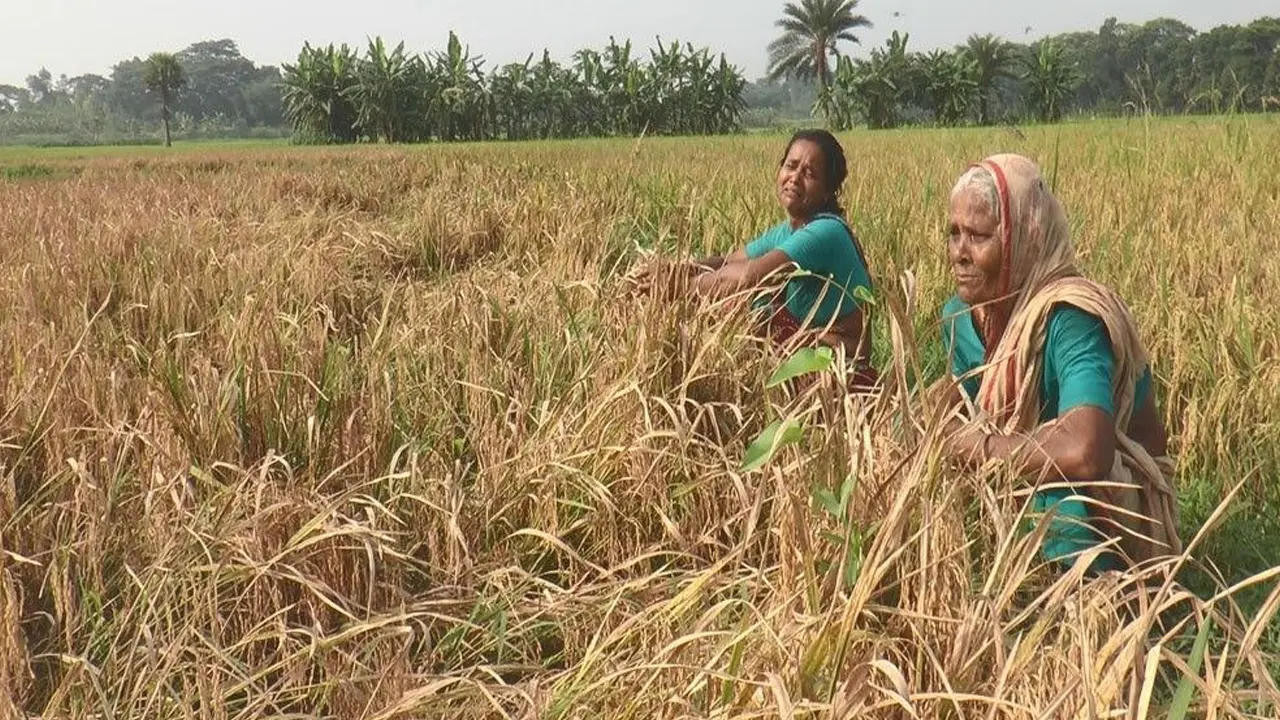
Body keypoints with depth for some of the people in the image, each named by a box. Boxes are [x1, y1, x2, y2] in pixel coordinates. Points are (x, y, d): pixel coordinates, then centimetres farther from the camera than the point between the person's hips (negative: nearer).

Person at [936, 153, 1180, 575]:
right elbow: (957, 404, 11)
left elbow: (1084, 454, -46)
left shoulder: (1068, 320, -29)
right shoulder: (962, 314, -5)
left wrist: (984, 446, -30)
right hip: (1020, 495, 8)